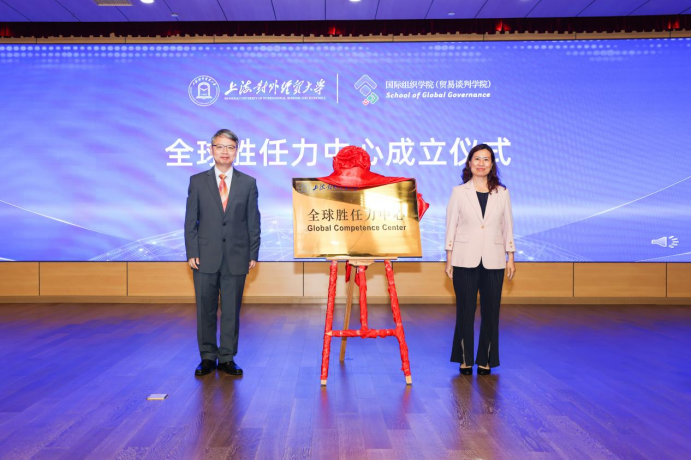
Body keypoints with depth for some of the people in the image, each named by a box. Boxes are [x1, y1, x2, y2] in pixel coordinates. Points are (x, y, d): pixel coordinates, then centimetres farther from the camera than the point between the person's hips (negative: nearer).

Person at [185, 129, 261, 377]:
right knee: (205, 309, 6)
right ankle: (207, 357, 19)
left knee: (232, 310, 5)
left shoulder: (248, 183, 6)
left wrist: (253, 254, 0)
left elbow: (254, 222, 5)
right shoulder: (197, 181, 6)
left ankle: (227, 358, 17)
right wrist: (192, 253, -3)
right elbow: (191, 220, 4)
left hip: (236, 258, 0)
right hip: (206, 257, 0)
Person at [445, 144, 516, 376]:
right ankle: (465, 360, 16)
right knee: (465, 311, 4)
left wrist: (510, 258, 5)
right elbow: (451, 225, 2)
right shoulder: (459, 192, 3)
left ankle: (486, 361, 17)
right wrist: (449, 259, -1)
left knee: (491, 312, 5)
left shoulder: (502, 193, 7)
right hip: (465, 260, -1)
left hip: (493, 261, 2)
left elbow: (507, 226, 8)